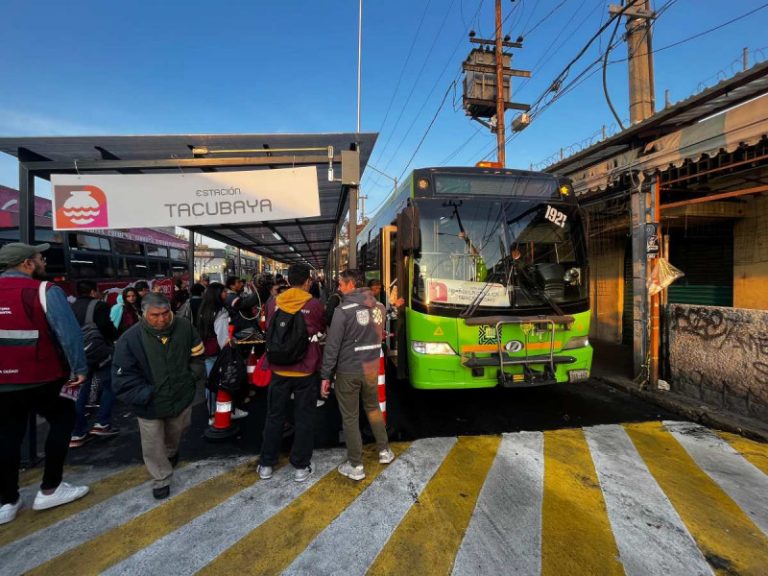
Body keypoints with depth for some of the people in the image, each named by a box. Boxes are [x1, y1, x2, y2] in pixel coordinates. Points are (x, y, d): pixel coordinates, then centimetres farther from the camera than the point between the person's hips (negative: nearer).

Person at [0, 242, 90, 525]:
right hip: (43, 377, -5)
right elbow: (69, 333, -20)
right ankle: (49, 490, 17)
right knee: (62, 421, 14)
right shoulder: (46, 291, -14)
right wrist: (79, 369, -10)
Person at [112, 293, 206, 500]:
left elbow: (197, 355, 3)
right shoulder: (130, 339, -21)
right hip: (150, 404, -3)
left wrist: (194, 378, -2)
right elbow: (123, 376, -16)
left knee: (176, 432, 27)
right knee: (153, 444, 9)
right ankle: (161, 479, 32)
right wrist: (144, 396, -21)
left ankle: (171, 453, 60)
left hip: (181, 397, 3)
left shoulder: (184, 327, -13)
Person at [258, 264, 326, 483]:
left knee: (274, 417, 16)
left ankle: (266, 464, 27)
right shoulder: (314, 305, -11)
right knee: (304, 419, 9)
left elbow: (268, 330, 11)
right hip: (306, 370, -3)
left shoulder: (273, 303, -3)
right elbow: (322, 331, 3)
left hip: (279, 370, 3)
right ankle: (300, 466, 19)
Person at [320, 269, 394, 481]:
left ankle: (356, 466, 20)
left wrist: (325, 376, -9)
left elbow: (332, 345, -16)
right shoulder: (379, 306, -1)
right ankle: (384, 451, 36)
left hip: (348, 371, -5)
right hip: (371, 368, 5)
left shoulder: (343, 310, -17)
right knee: (373, 408, 25)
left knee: (350, 418, 9)